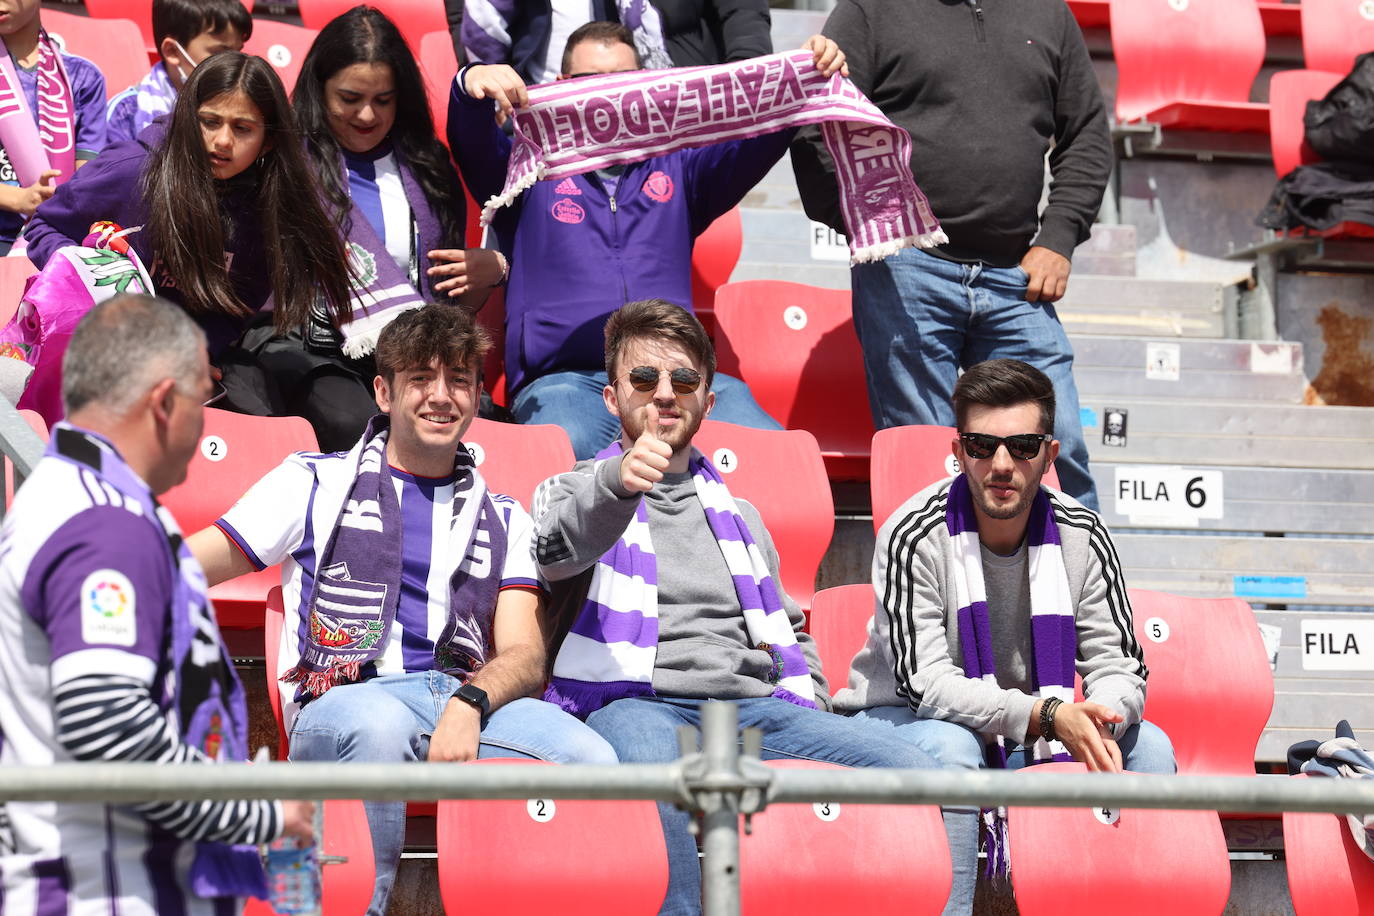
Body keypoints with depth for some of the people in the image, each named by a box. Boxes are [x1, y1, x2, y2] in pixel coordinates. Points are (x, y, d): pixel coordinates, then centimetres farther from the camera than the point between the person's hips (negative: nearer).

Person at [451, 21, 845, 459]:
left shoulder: (675, 168, 26)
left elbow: (754, 143, 12)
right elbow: (473, 144, 0)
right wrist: (472, 82, -24)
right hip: (565, 378, -2)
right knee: (568, 454, -38)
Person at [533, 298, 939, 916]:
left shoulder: (738, 517, 32)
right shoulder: (574, 491, 17)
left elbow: (791, 634, 38)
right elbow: (560, 551, -8)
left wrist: (813, 723, 15)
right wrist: (619, 481, -31)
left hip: (756, 704, 5)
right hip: (633, 701, -4)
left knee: (919, 777, -23)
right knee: (651, 765, -44)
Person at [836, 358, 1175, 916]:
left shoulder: (1082, 537, -5)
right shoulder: (914, 536, -19)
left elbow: (1118, 665, -5)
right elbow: (926, 683, -25)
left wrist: (1099, 722, -31)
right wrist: (1046, 714, -38)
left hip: (1032, 736, 5)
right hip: (901, 720, -4)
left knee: (1148, 746, -13)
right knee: (947, 745, -37)